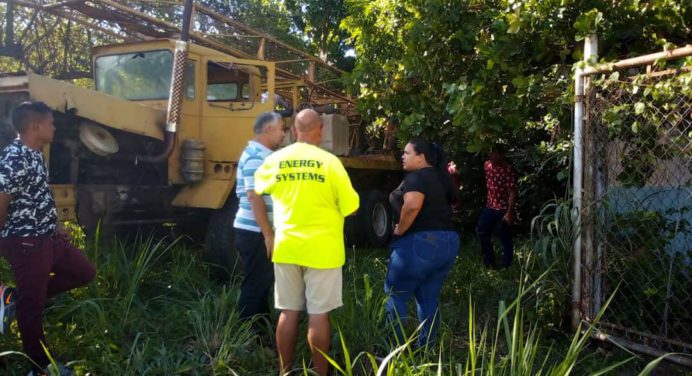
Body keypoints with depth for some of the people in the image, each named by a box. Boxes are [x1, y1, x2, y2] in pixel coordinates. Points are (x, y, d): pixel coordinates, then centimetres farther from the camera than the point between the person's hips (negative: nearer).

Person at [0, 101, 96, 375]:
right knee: (32, 306, 4)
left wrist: (53, 228, 20)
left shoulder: (35, 155, 10)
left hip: (46, 237, 10)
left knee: (84, 272, 18)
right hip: (26, 243, -10)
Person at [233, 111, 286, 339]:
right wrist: (268, 234, -23)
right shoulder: (255, 157, -17)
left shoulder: (264, 155, 15)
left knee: (264, 281, 18)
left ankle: (261, 327, 30)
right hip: (255, 232, -10)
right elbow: (254, 197, -23)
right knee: (255, 283, -2)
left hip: (262, 230, 10)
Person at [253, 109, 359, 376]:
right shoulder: (329, 161, -10)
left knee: (289, 312, 12)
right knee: (318, 314, 3)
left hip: (286, 247, 4)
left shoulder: (275, 160, 1)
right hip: (322, 249, -3)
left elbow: (258, 189, 20)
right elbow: (350, 207, -6)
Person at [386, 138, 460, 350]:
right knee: (428, 299, 14)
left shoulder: (416, 177, -12)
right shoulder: (439, 177, 16)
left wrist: (400, 230, -16)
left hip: (421, 243, -9)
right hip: (448, 242, 9)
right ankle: (426, 350, 17)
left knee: (394, 296, 3)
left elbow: (413, 205, -30)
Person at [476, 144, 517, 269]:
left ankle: (506, 266, 16)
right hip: (490, 207, 8)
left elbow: (513, 193, -21)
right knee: (481, 231, 15)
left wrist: (509, 213, -24)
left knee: (505, 239, 4)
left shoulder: (508, 171, -19)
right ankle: (489, 261, 29)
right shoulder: (487, 165, 0)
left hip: (503, 210, -8)